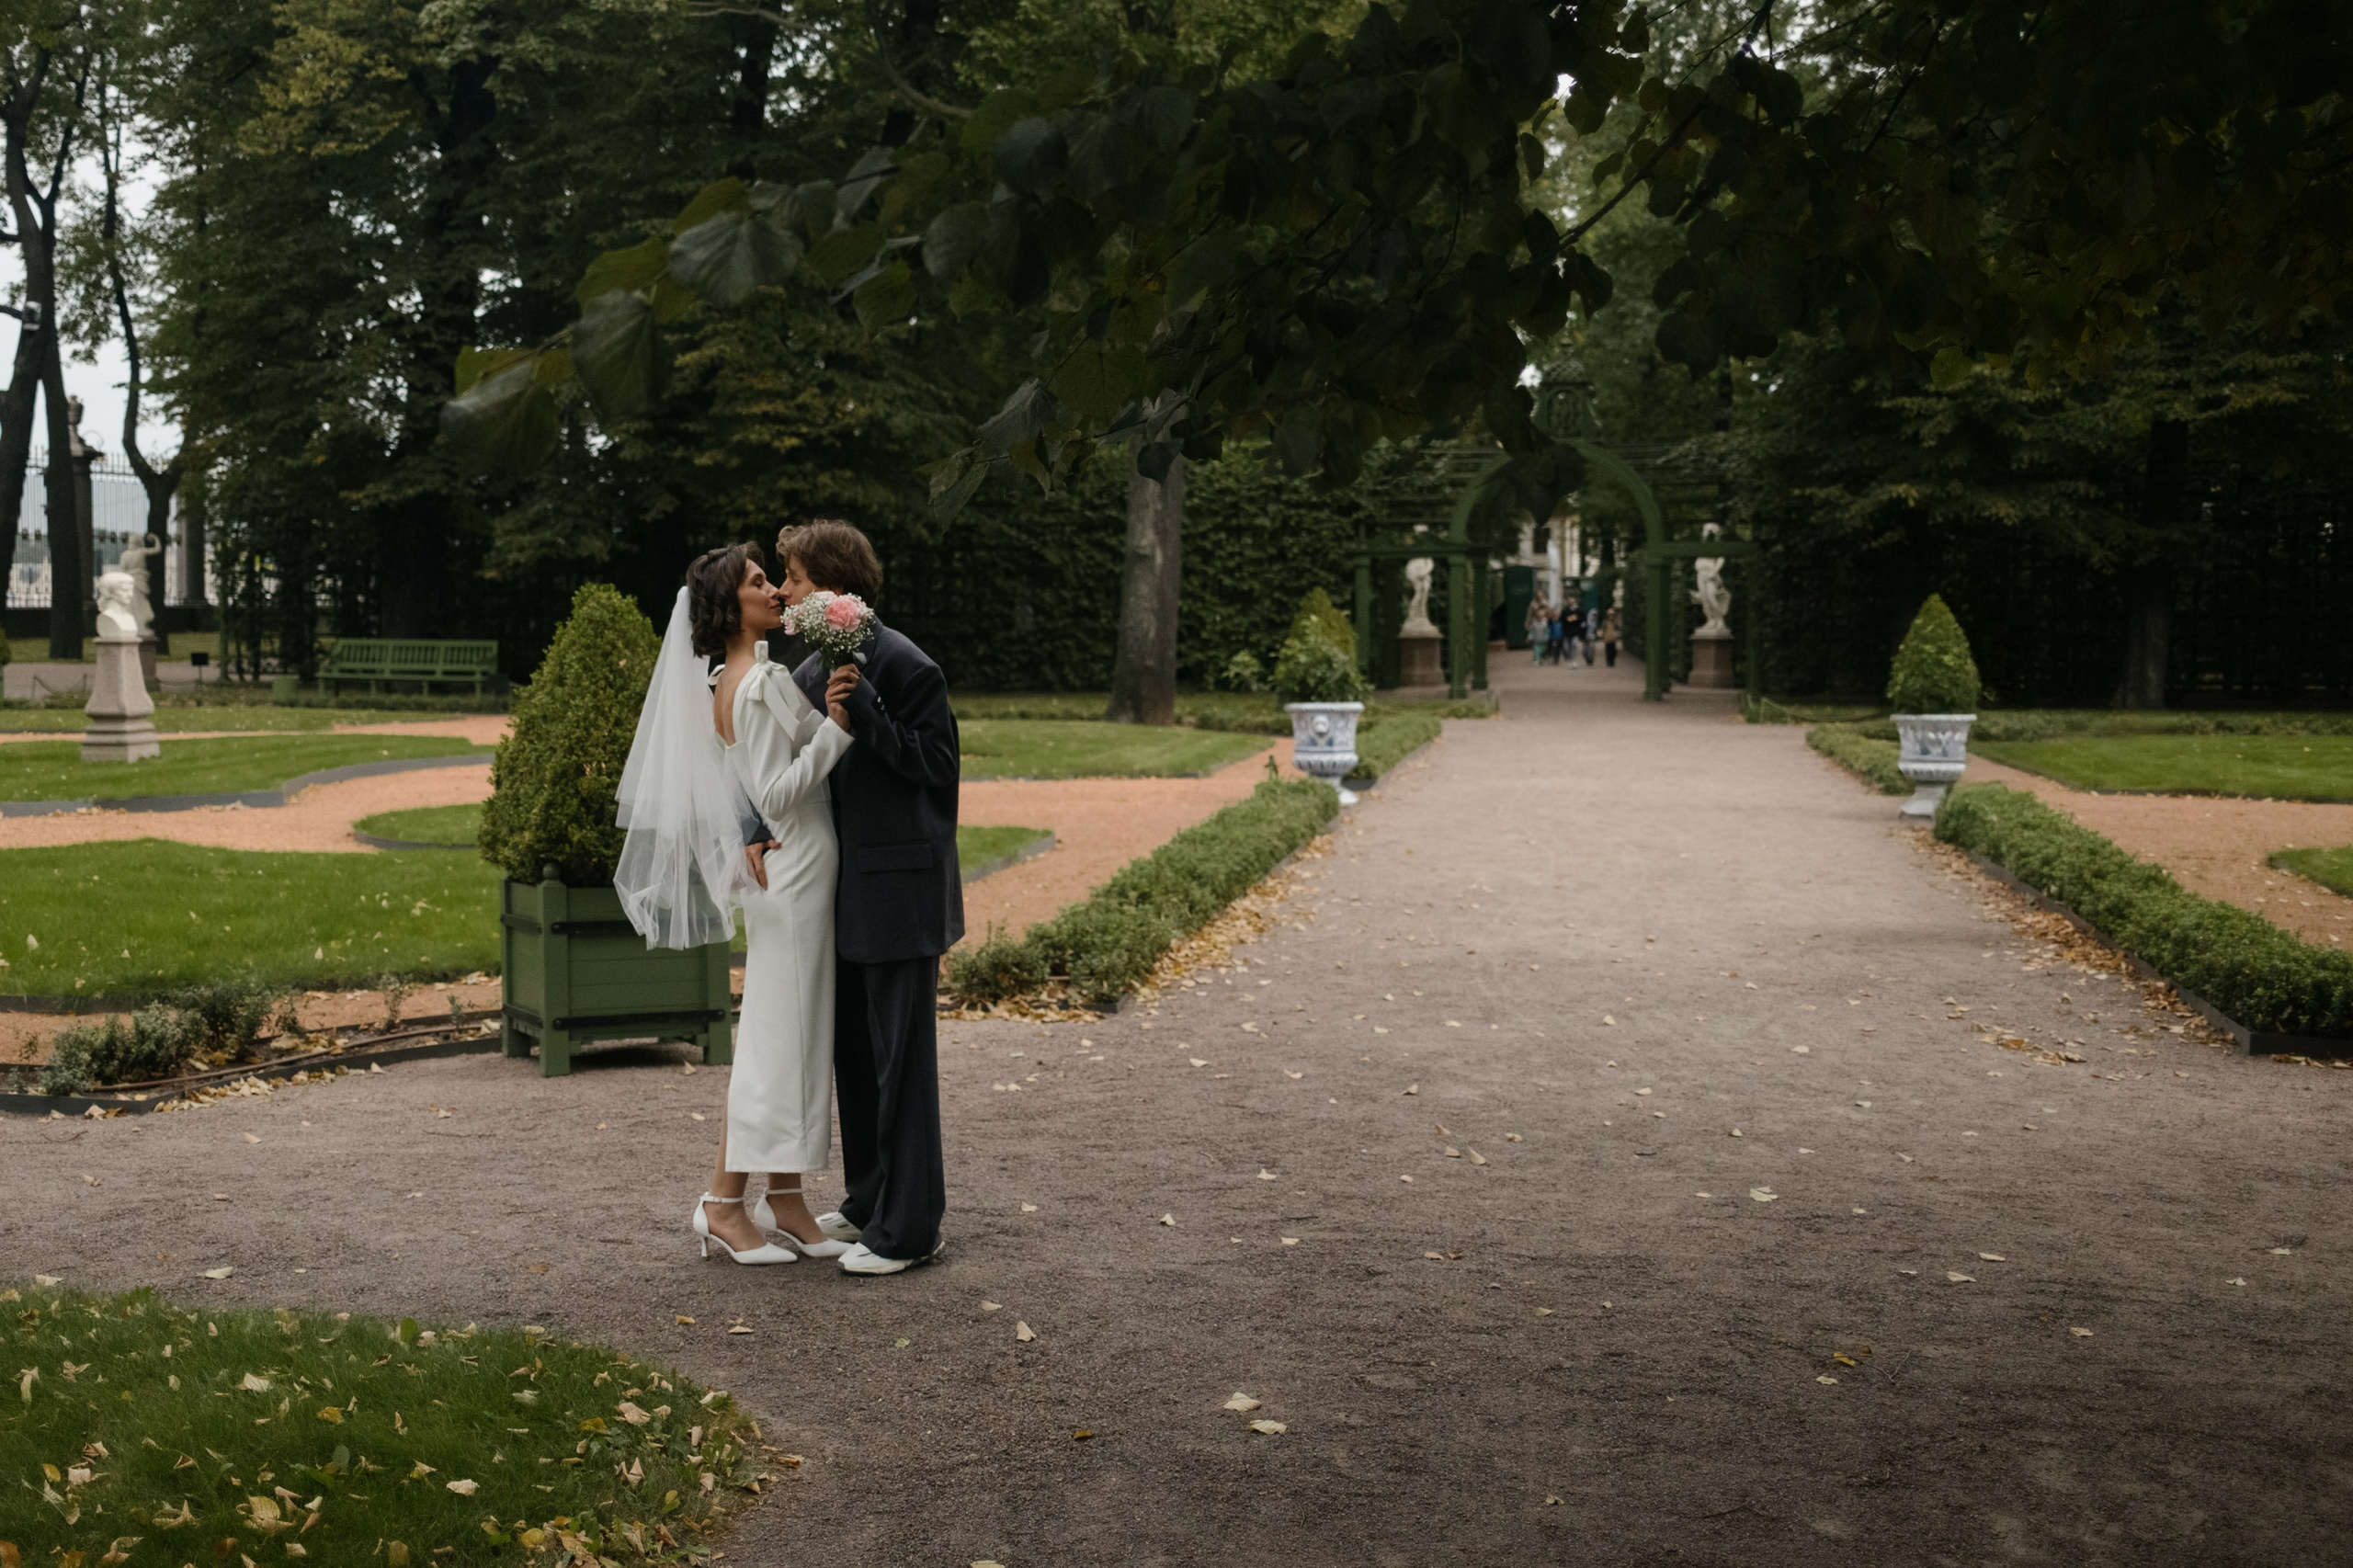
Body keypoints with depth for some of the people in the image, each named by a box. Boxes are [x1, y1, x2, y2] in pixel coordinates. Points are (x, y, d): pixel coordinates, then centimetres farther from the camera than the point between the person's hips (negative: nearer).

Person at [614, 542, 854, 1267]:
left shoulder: (738, 678, 12)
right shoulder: (758, 684, -18)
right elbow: (778, 794, -22)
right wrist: (837, 724, -25)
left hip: (786, 871, 10)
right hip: (793, 874, -10)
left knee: (793, 1036, 12)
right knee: (777, 1036, -4)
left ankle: (784, 1202, 17)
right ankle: (724, 1203, 3)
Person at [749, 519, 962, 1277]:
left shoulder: (903, 666, -14)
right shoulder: (811, 670, 11)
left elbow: (937, 761, -17)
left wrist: (865, 712, -25)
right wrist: (760, 836, -2)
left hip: (898, 890, -8)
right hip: (843, 893, 9)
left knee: (900, 1058, -2)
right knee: (853, 1053, 16)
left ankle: (908, 1228, 6)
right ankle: (868, 1202, 29)